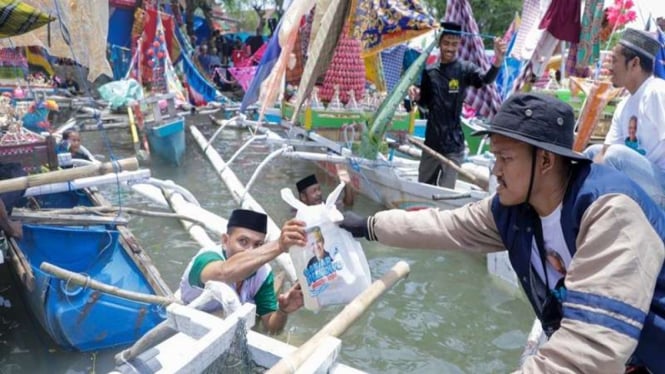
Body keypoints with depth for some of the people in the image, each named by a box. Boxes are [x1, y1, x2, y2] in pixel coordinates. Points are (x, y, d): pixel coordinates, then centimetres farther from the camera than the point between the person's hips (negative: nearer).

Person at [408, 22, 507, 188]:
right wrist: (417, 96, -8)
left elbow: (486, 79, -27)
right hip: (431, 141, 4)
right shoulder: (429, 71, 4)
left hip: (453, 144, -4)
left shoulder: (465, 69, -7)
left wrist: (498, 61, -46)